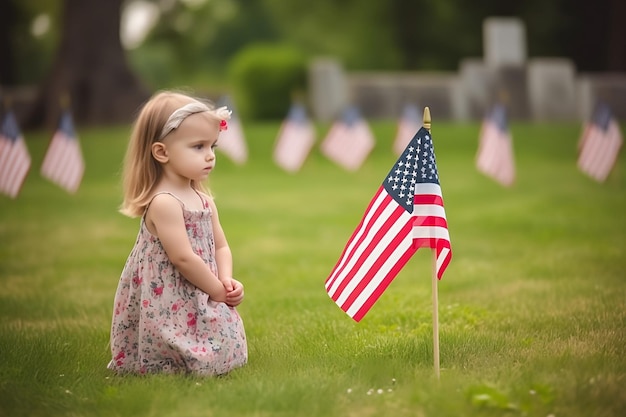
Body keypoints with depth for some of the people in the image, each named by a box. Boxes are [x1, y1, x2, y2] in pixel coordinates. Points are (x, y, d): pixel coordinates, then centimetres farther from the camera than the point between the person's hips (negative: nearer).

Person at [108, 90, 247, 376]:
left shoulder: (204, 201, 9)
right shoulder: (164, 203, -20)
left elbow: (221, 247, 14)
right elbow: (183, 258, -23)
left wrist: (227, 281, -6)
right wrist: (219, 291, -13)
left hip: (200, 303, 9)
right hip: (168, 307, -9)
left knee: (222, 350, 9)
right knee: (204, 360, -11)